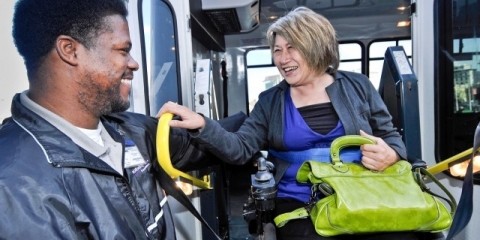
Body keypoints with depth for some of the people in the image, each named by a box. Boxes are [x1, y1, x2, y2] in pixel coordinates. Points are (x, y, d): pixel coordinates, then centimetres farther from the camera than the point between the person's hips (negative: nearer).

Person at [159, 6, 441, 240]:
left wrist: (391, 155, -11)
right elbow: (241, 149, -2)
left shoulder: (357, 86, 8)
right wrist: (201, 125, -18)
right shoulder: (269, 101, 8)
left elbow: (392, 137, 13)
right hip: (299, 207, 0)